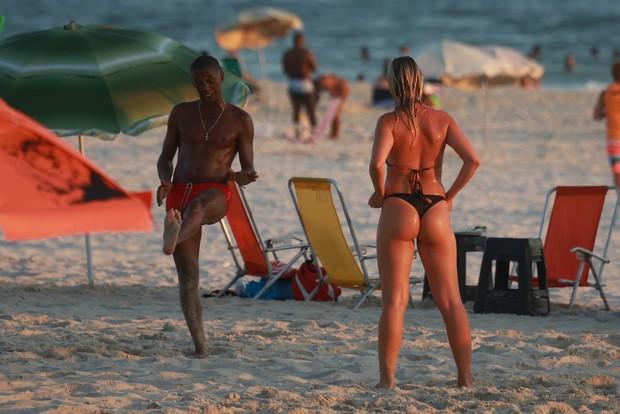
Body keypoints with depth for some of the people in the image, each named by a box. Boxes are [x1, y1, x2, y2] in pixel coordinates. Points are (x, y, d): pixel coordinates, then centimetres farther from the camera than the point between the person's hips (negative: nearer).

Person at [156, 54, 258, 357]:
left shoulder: (239, 120, 8)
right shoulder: (182, 114, 14)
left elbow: (249, 168, 11)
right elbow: (165, 158, 16)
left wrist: (243, 177, -15)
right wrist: (166, 182, -7)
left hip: (214, 194, -3)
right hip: (179, 194, 3)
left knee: (198, 205, -42)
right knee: (188, 277, -5)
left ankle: (173, 238, -75)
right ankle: (199, 344, -3)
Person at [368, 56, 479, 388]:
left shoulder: (389, 121, -5)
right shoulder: (442, 120, 3)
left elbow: (377, 164, -21)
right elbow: (472, 160, -6)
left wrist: (379, 194, -3)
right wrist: (450, 196, 4)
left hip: (398, 209, -2)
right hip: (436, 210, 2)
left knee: (394, 301, 0)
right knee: (450, 301, 9)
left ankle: (387, 378, -5)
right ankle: (465, 377, 8)